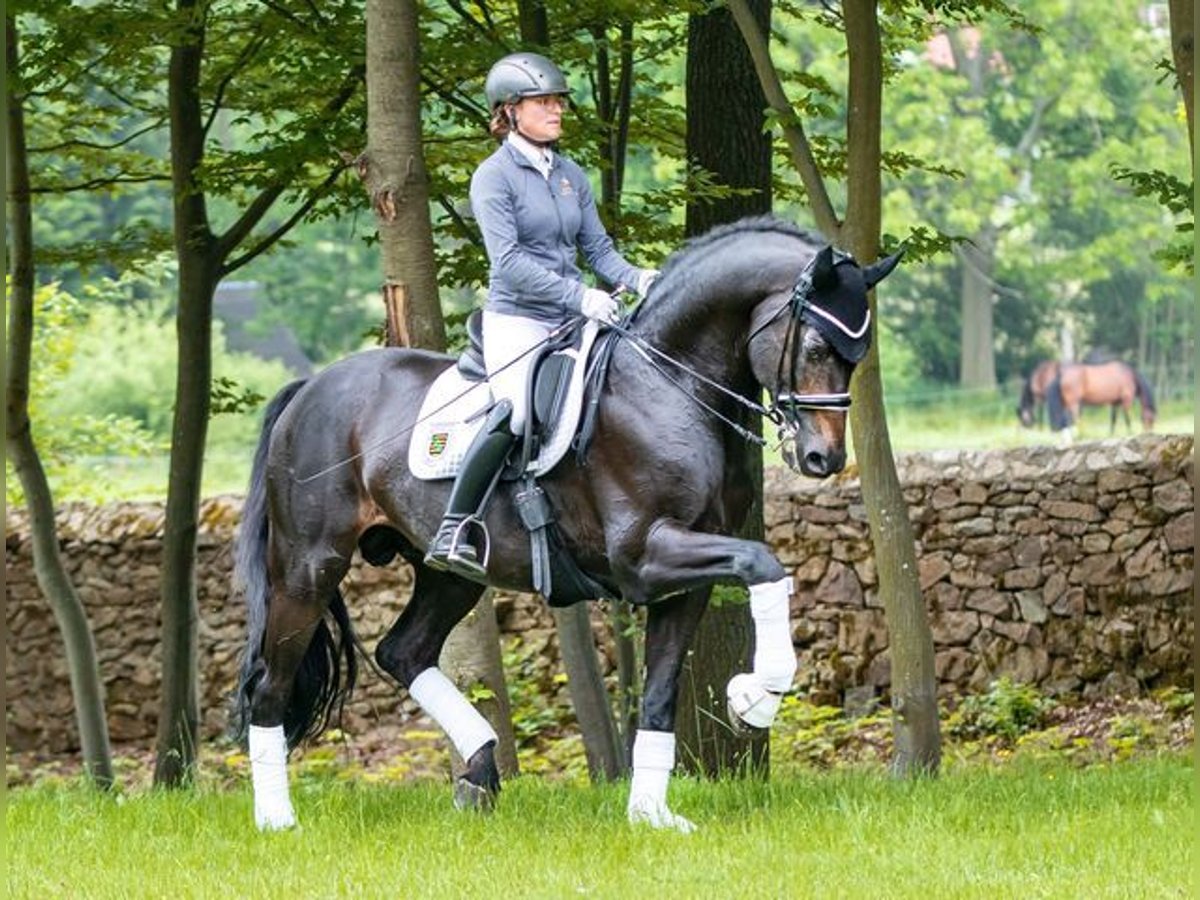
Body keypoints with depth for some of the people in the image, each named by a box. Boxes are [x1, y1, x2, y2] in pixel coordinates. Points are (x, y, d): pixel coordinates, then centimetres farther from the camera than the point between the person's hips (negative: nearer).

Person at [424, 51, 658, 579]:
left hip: (571, 323, 7)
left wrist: (635, 278, -9)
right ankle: (451, 535, -28)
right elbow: (508, 261, -16)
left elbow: (597, 249, 13)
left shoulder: (571, 176, 15)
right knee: (519, 410, -30)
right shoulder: (494, 176, -6)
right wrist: (580, 295, -25)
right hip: (516, 320, -7)